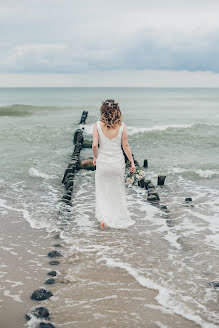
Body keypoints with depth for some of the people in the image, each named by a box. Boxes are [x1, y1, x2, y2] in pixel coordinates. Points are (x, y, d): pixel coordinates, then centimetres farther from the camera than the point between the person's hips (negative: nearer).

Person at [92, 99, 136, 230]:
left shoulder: (98, 125, -10)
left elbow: (94, 145, -12)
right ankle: (120, 219, 28)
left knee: (102, 191, 14)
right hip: (118, 162, 1)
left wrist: (95, 157, 7)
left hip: (102, 162, -1)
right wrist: (132, 162, 5)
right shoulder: (122, 126, -9)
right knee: (118, 191, 17)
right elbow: (126, 146, -5)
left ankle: (103, 218, 1)